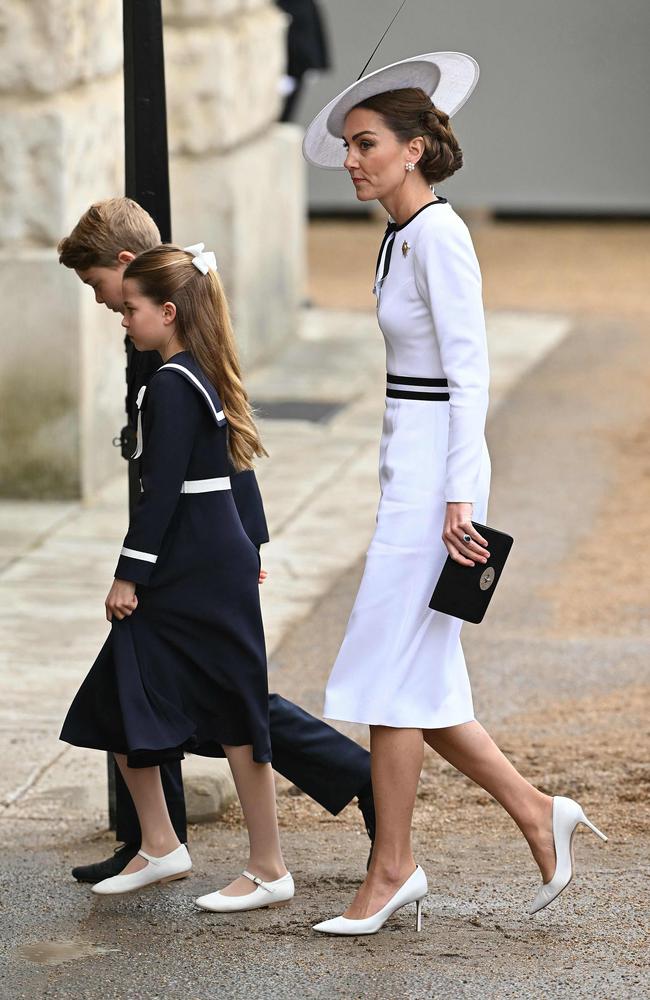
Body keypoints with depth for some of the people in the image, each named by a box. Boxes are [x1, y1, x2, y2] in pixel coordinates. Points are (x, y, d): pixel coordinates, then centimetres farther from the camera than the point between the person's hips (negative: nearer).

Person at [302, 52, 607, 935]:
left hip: (435, 469, -10)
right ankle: (536, 813, 17)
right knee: (416, 679, 10)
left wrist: (457, 497, -21)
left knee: (392, 672, -3)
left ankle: (392, 868, 6)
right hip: (411, 466, 10)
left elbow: (469, 369, -19)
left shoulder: (439, 234, -14)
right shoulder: (402, 238, 14)